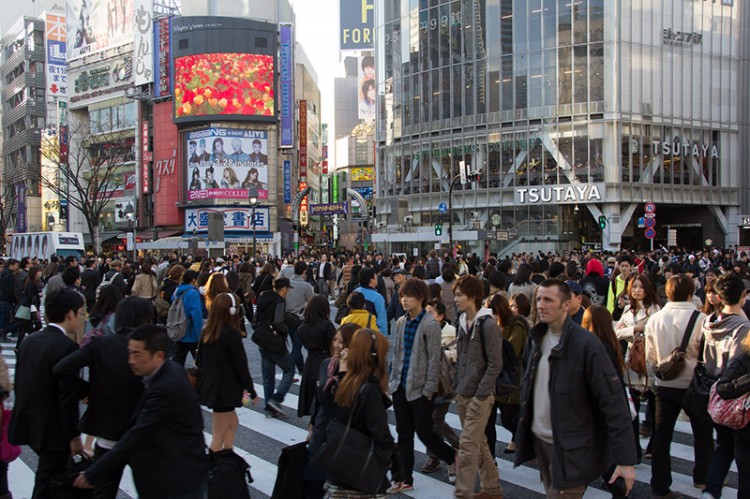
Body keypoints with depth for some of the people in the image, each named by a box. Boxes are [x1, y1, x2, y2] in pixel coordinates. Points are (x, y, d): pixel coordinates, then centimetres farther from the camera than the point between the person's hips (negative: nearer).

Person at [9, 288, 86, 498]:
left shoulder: (29, 340, 6)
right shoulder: (67, 346, -19)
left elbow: (20, 384, 12)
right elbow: (68, 397, -21)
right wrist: (74, 436, -14)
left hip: (28, 424, 8)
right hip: (53, 430, -8)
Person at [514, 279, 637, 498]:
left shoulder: (586, 344, -18)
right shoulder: (536, 338, 2)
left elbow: (613, 403, -19)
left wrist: (626, 459, -21)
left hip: (572, 450, -6)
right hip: (539, 441, 7)